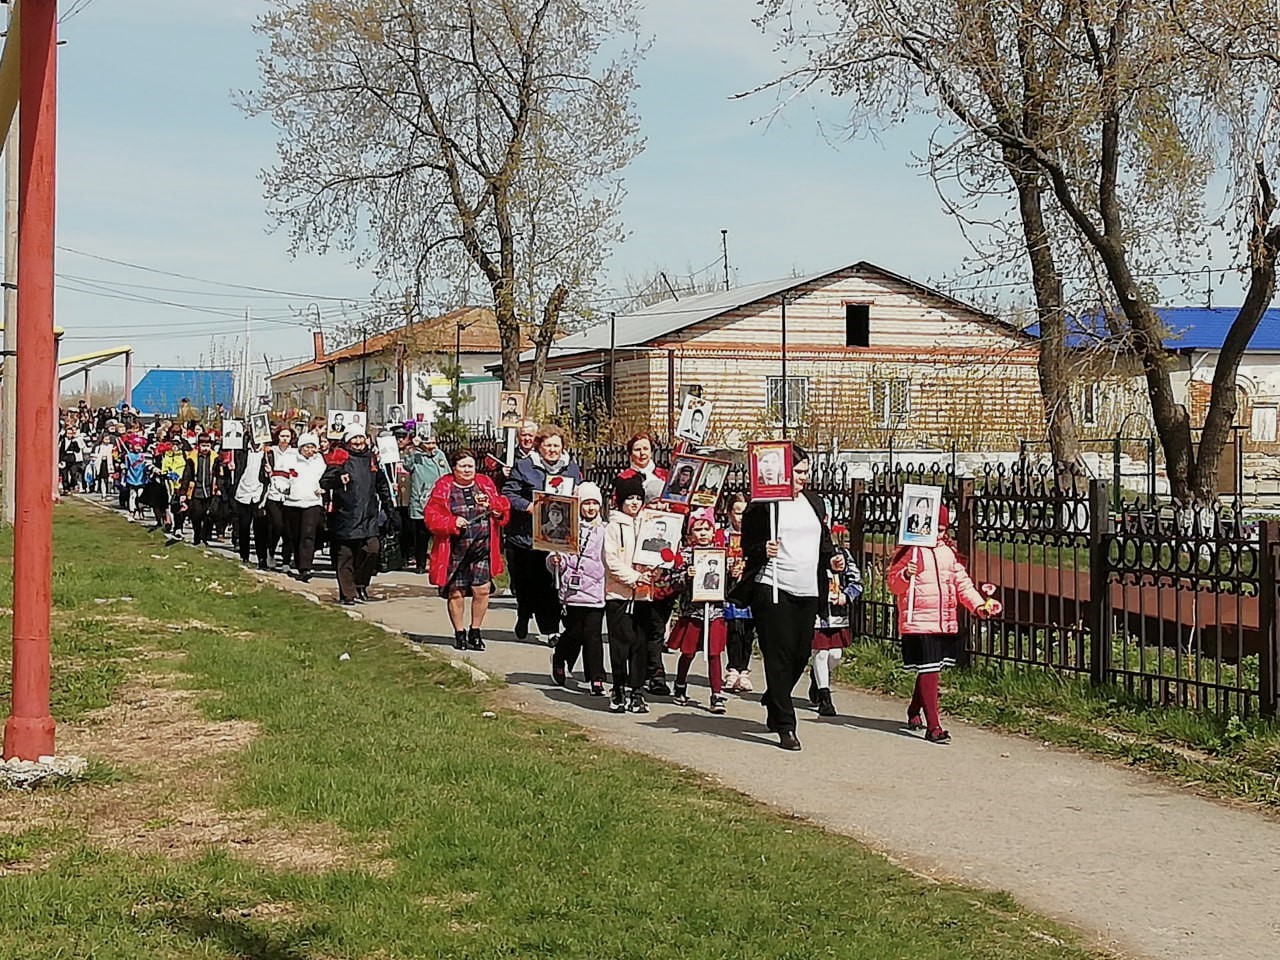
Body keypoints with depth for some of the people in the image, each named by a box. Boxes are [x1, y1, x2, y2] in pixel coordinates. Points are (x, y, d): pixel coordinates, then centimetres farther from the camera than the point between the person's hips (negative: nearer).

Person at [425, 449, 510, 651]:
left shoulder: (486, 485, 9)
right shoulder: (443, 488, -1)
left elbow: (504, 508, 13)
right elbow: (431, 517, -5)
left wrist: (493, 505, -9)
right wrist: (452, 522, -19)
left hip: (482, 550, 2)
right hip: (455, 552, -2)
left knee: (482, 590, -2)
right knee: (456, 592, 3)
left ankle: (475, 632, 16)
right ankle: (459, 633, 20)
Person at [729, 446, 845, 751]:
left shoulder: (814, 502, 15)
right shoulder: (763, 505, -4)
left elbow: (823, 540, 24)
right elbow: (748, 545, -3)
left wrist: (831, 559, 5)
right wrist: (763, 550, -23)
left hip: (807, 591, 6)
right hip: (773, 588, -6)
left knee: (801, 655, 11)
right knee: (779, 656, -7)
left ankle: (773, 702, 37)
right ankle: (785, 726, -4)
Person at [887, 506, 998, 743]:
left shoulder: (950, 552, 13)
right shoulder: (910, 551, -5)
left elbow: (962, 583, 14)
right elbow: (893, 583, -5)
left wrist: (978, 604, 0)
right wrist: (906, 575, -26)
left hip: (946, 623, 6)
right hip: (919, 623, -6)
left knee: (931, 670, 15)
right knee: (928, 671, -10)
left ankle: (914, 713, 37)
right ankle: (933, 727, -11)